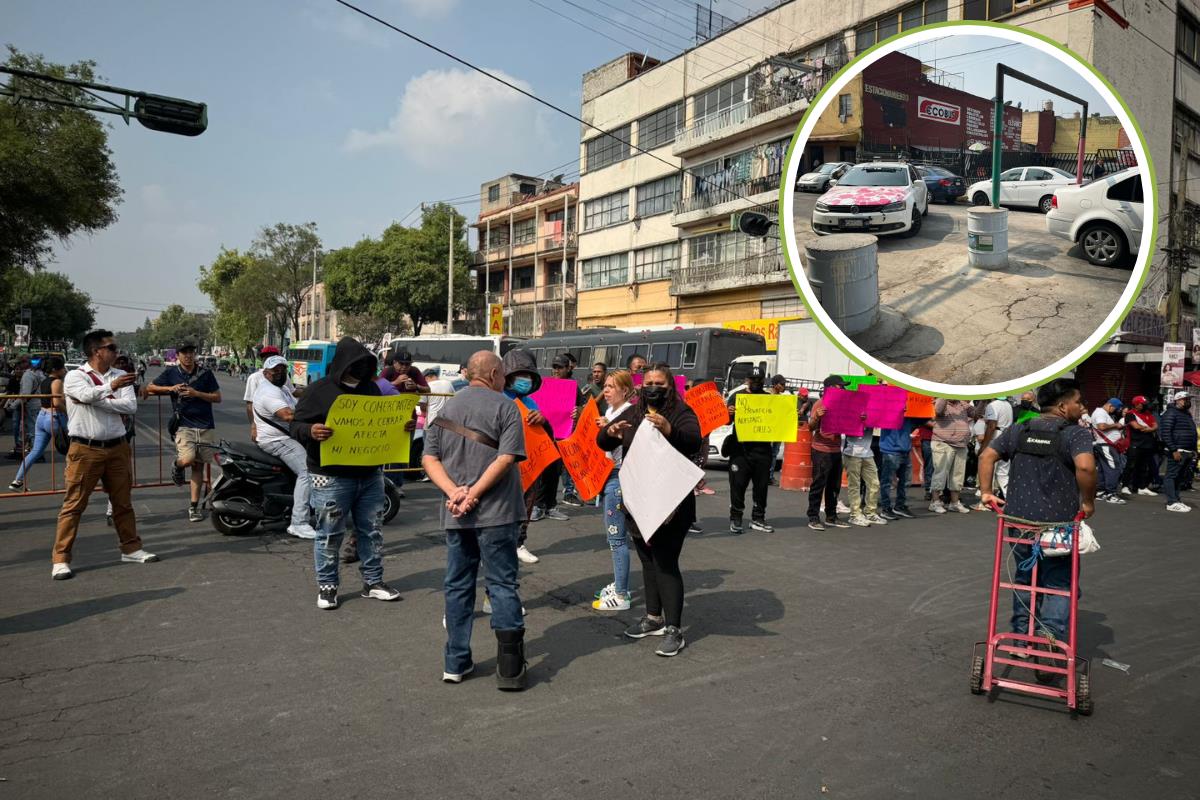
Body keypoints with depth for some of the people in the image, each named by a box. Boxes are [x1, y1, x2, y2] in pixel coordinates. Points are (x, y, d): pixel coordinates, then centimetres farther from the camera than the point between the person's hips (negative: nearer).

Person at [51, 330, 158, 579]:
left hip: (117, 448, 4)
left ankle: (131, 548, 26)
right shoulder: (75, 376, -3)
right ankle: (60, 559, 5)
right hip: (85, 450, -4)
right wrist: (111, 387, -25)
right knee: (73, 505, -2)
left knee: (123, 502, 14)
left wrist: (96, 400, -14)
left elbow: (131, 406, -8)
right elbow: (87, 395, -25)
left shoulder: (120, 376, 7)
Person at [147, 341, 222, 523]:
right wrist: (170, 388, -5)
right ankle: (177, 465, 14)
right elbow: (150, 388, 12)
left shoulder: (206, 373, 5)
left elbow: (217, 397, 4)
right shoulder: (171, 373, 4)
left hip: (205, 426, 1)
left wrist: (196, 393, -11)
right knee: (187, 459, -24)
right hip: (184, 425, -1)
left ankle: (194, 506, 16)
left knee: (198, 466, 6)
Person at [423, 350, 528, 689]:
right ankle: (510, 668, 6)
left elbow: (430, 459, 4)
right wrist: (473, 494, -15)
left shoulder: (446, 409, 11)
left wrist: (454, 492, -8)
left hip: (455, 515, 5)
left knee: (457, 586, 14)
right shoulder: (506, 407, -6)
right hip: (495, 512, -4)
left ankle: (456, 663, 20)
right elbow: (506, 459, -17)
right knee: (502, 585, 4)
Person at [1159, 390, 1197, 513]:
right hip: (1177, 451, -9)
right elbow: (1165, 432, -16)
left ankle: (1176, 500, 16)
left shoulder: (1187, 414, 21)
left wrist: (1194, 450, 16)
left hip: (1188, 452, 9)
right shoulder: (1171, 413, -8)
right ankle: (1172, 503, -10)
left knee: (1179, 477, 11)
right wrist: (1174, 450, -20)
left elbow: (1192, 433, 25)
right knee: (1172, 476, -8)